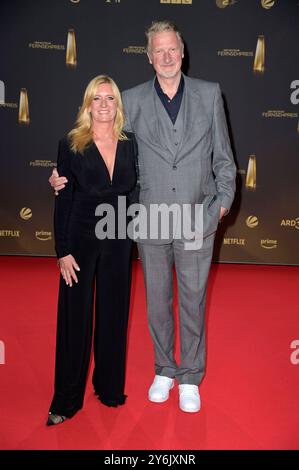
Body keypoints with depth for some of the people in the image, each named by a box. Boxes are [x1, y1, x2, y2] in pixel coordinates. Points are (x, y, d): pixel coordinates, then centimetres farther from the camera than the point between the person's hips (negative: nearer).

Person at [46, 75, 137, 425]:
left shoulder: (129, 143, 3)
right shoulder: (71, 144, -6)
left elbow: (132, 190, 10)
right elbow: (63, 201, -7)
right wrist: (63, 252, -10)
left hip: (118, 240, 3)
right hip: (80, 238, -3)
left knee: (113, 314, 13)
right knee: (75, 317, 6)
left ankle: (110, 386, 33)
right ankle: (66, 399, 23)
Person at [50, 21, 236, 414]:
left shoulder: (209, 93, 4)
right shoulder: (133, 100, 3)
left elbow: (222, 153, 7)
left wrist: (225, 196, 2)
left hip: (197, 219, 0)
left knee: (193, 301, 9)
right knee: (157, 301, 13)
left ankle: (190, 377, 29)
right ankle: (164, 369, 35)